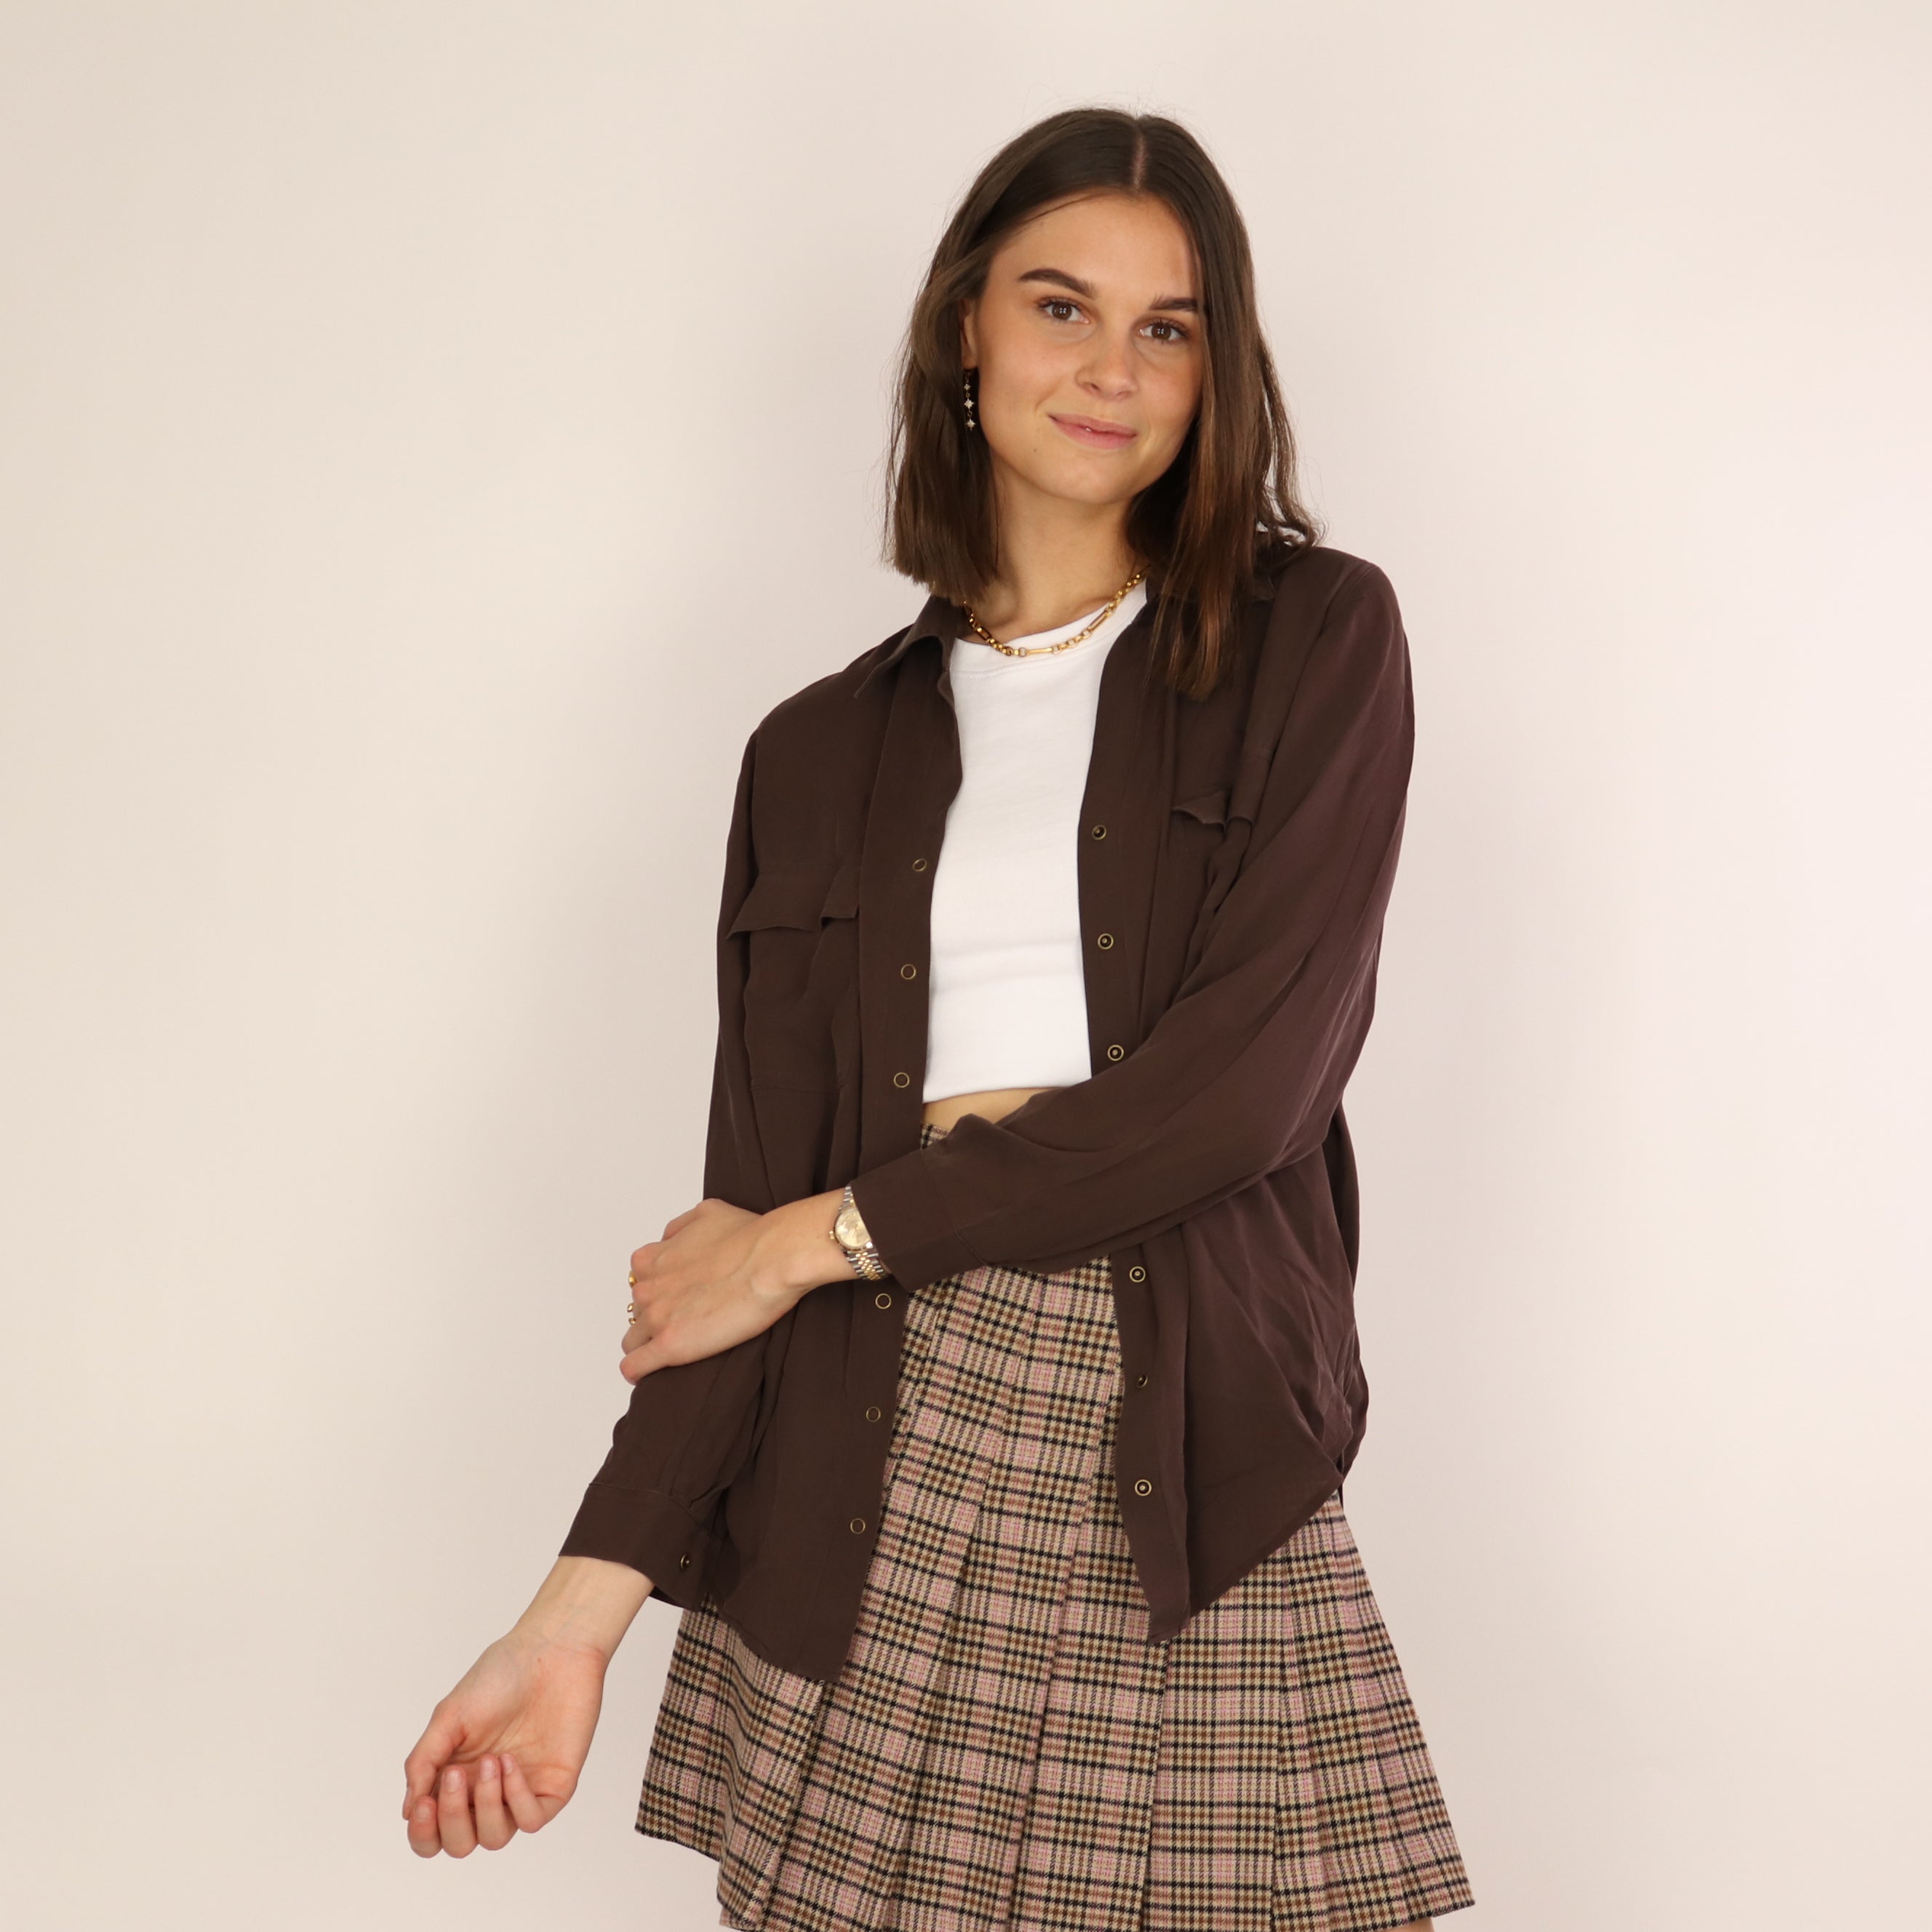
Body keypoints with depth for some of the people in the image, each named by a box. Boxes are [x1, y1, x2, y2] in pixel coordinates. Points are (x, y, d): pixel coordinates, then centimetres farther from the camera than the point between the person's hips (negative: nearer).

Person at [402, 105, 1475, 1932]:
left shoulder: (1316, 639, 4)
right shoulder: (825, 752, 10)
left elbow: (1243, 1079, -8)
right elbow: (750, 1200, 5)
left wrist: (827, 1233, -5)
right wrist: (586, 1602, -4)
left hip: (1189, 1478, -1)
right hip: (875, 1475, 2)